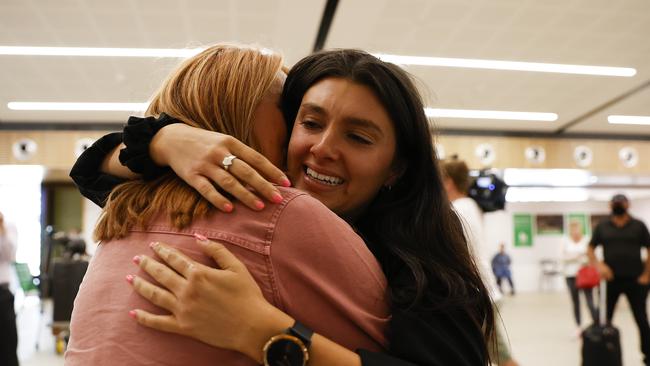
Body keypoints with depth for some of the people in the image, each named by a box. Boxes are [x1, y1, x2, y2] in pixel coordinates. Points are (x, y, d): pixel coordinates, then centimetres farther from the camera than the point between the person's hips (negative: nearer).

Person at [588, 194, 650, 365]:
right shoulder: (602, 226, 6)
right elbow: (590, 249, 7)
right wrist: (599, 265, -10)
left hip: (635, 280, -1)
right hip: (611, 280, 1)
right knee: (604, 320, 4)